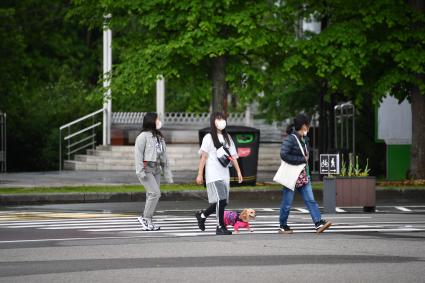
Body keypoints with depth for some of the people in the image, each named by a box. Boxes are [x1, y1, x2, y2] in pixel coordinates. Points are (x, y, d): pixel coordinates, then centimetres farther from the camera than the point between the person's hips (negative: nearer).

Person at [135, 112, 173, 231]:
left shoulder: (160, 137, 18)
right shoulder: (143, 136, -6)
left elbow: (164, 155, 19)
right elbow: (138, 154, -11)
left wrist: (167, 173, 16)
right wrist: (140, 171, -18)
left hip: (156, 170, 8)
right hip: (146, 169, -8)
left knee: (152, 196, 5)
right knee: (155, 193, -16)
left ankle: (147, 222, 9)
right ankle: (146, 219, -8)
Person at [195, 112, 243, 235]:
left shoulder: (227, 138, 16)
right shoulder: (209, 138, -2)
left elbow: (233, 156, 16)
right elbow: (203, 157, -6)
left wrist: (238, 171, 8)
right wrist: (200, 174, -10)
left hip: (224, 174, 7)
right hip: (213, 175, -7)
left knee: (222, 201, 7)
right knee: (221, 200, -15)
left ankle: (202, 215, 28)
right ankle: (220, 227, -8)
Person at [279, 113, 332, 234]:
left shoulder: (304, 139, 12)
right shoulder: (290, 139, -15)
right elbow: (283, 155, -26)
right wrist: (302, 159, -20)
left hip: (303, 176, 8)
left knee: (310, 200, -3)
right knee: (287, 203, 2)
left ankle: (319, 223, -10)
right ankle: (283, 227, 14)